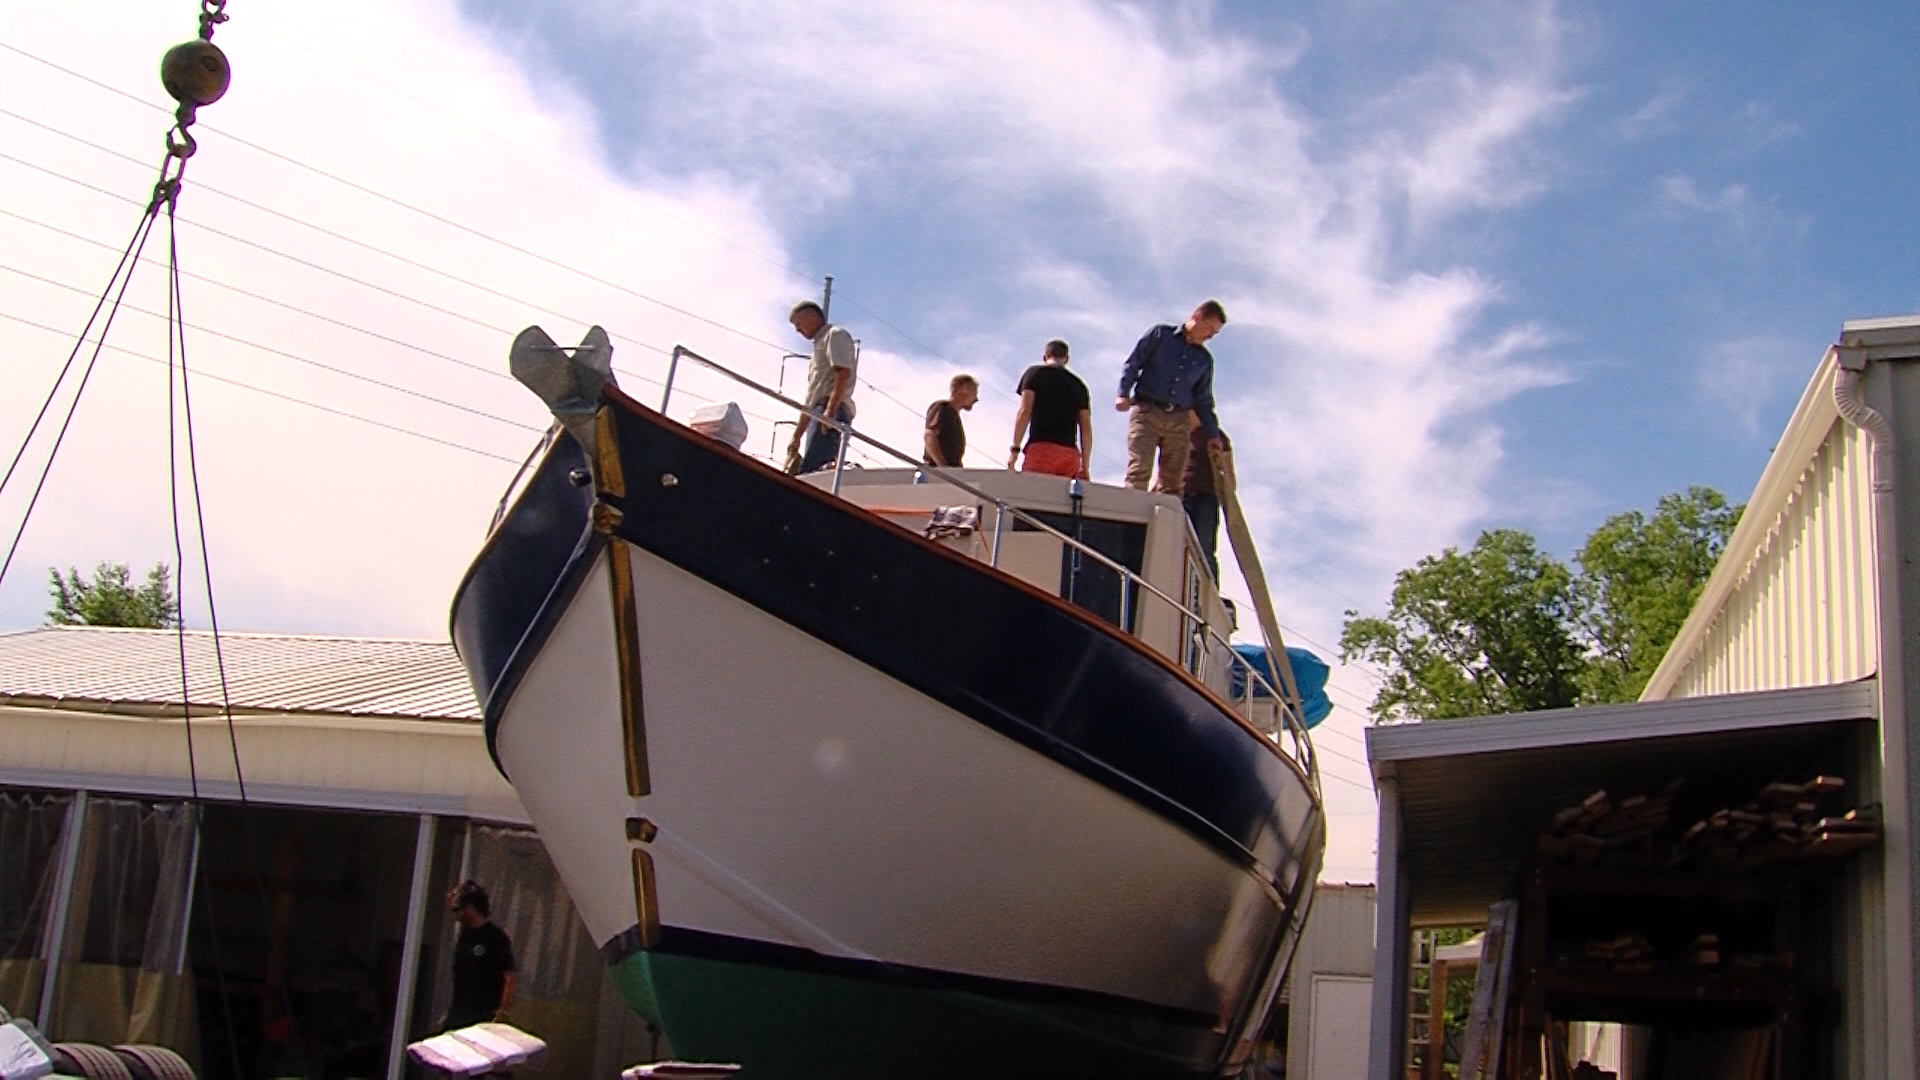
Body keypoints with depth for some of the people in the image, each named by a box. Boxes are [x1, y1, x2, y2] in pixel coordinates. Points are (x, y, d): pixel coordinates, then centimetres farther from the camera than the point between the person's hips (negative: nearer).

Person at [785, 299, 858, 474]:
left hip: (832, 413, -9)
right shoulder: (820, 342, 32)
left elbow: (843, 373, -13)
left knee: (809, 473, -23)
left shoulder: (835, 334, 5)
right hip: (821, 414, 9)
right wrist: (796, 436, 26)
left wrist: (830, 410, -24)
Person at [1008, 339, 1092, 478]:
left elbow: (1025, 411, -1)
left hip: (1041, 447, -4)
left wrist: (1015, 449, -3)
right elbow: (1086, 428, 16)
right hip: (1070, 452, 4)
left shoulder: (1034, 373, 12)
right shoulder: (1078, 384, 22)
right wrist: (1084, 467, 17)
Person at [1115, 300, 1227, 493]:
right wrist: (1123, 393, -7)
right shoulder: (1161, 334, 9)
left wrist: (1212, 433, 14)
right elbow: (1133, 363, 6)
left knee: (1172, 483, -2)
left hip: (1179, 421, 4)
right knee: (1138, 473, -18)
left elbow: (1203, 400, 22)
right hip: (1146, 412, -4)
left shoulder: (1204, 359, 19)